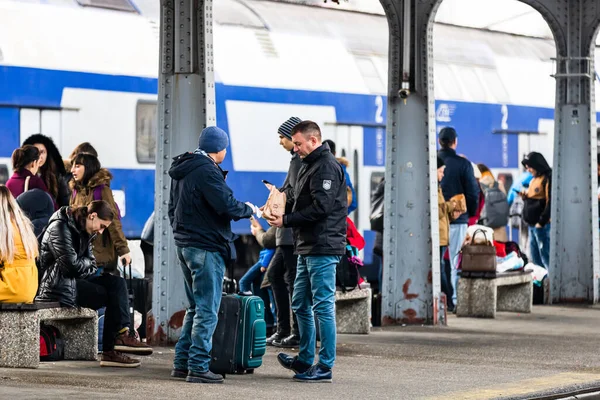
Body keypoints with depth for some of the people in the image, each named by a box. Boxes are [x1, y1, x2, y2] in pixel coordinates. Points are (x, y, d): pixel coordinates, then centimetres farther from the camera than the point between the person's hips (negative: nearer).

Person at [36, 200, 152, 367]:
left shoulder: (84, 232, 15)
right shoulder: (60, 227, -15)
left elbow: (92, 265, 16)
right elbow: (71, 264, -22)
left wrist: (83, 265, -7)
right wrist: (87, 263, -1)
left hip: (75, 279, 10)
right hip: (58, 285, -10)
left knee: (117, 282, -7)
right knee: (112, 296, -16)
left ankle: (123, 335, -18)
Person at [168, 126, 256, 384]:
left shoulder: (181, 170, 15)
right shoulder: (206, 170, -16)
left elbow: (173, 207, 22)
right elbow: (226, 206, -21)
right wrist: (250, 210, -5)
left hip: (184, 244, 10)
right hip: (206, 247, -10)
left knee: (196, 307, 18)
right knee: (207, 311, -5)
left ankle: (182, 363, 17)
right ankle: (198, 367, -6)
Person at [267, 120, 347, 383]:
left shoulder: (326, 167, -13)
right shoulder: (309, 166, 19)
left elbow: (320, 208, -21)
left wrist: (286, 221, -16)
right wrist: (281, 208, 5)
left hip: (323, 248, -11)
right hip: (308, 248, 11)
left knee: (323, 306, -7)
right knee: (301, 305, 15)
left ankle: (325, 367, -4)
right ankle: (305, 360, 24)